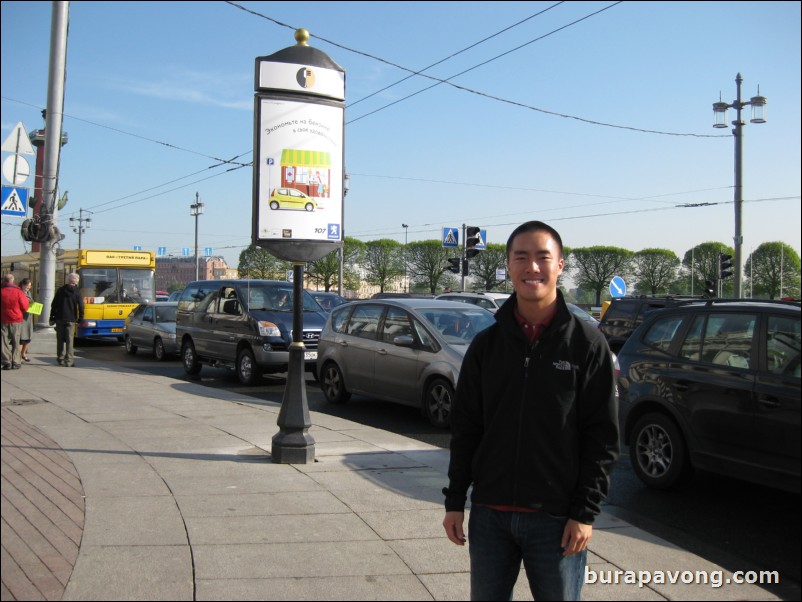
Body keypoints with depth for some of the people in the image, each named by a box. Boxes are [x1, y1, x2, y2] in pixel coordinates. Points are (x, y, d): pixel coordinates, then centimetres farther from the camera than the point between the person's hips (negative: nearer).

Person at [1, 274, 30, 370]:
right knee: (16, 342, 8)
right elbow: (25, 307, -6)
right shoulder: (18, 292, -10)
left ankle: (7, 362, 2)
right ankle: (15, 362, 5)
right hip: (16, 320, 0)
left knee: (4, 342, 7)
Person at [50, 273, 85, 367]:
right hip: (70, 319, -2)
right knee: (69, 340, -2)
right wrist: (80, 319, 5)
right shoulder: (77, 292, -2)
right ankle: (68, 360, -6)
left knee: (60, 340, 10)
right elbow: (81, 306, -4)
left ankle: (61, 359, 14)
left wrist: (52, 317, 11)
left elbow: (53, 305, 5)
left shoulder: (60, 290, 4)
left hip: (59, 318, 2)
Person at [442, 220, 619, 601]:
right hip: (490, 515, 3)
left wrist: (585, 512, -9)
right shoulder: (486, 345, 5)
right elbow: (465, 429, 8)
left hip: (556, 518, -3)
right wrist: (455, 502, 5)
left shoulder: (587, 344, -4)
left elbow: (602, 437, -5)